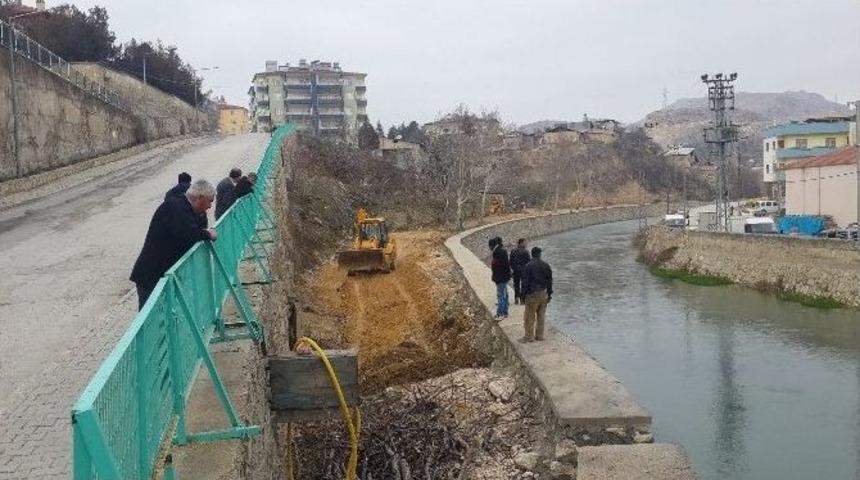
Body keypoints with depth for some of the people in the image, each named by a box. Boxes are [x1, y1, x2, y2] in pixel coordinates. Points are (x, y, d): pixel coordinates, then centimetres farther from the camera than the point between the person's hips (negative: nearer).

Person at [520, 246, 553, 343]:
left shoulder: (528, 266, -11)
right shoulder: (546, 266, 5)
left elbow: (525, 281, -11)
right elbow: (549, 281, 11)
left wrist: (524, 294, -4)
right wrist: (549, 294, 18)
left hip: (532, 294, -5)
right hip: (543, 294, 6)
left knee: (530, 317, 1)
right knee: (541, 316, 13)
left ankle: (529, 336, 4)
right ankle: (539, 336, 19)